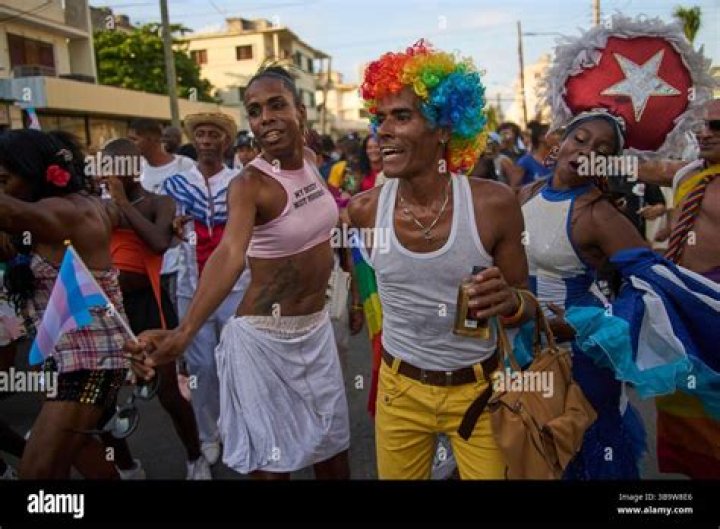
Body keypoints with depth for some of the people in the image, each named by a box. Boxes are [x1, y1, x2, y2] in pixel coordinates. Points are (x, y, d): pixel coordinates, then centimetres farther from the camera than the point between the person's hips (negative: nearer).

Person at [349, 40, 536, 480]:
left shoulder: (494, 204, -17)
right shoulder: (365, 209, -12)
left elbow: (526, 305, -8)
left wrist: (511, 302, -28)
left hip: (479, 388, -1)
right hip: (400, 387, 2)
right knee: (395, 476, 20)